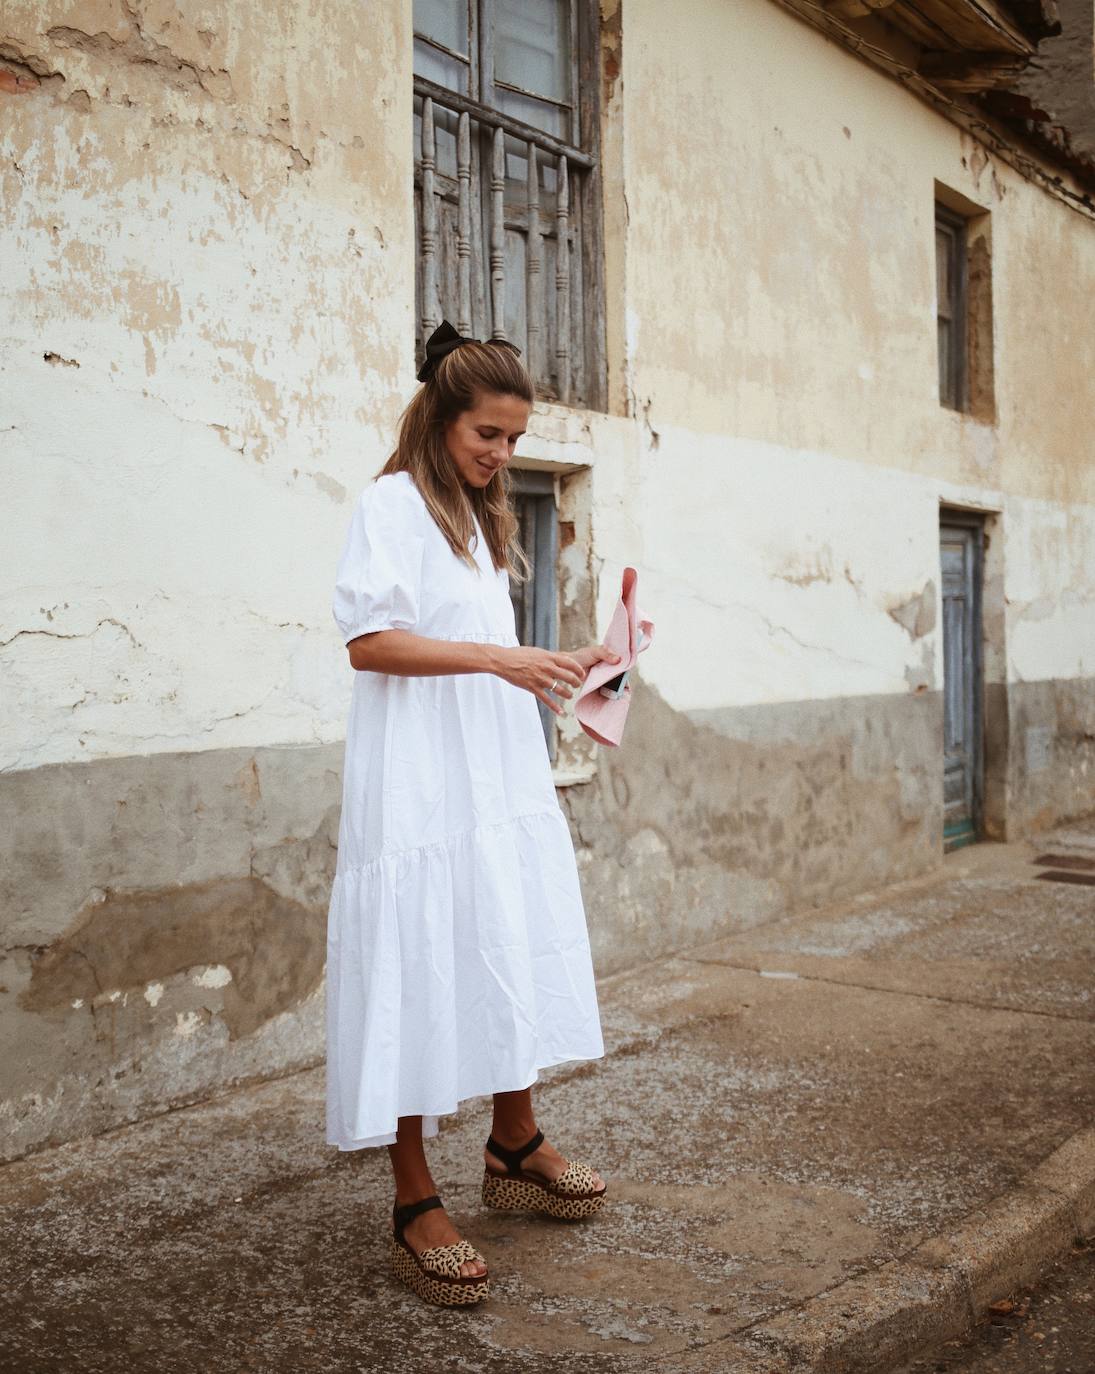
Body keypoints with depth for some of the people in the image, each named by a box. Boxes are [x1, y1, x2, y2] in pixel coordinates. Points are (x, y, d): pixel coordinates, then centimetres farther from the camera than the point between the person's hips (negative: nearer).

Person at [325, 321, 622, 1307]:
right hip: (420, 782, -8)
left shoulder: (480, 518, 21)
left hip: (500, 777, 9)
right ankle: (415, 1205, 2)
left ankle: (514, 1148, 29)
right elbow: (369, 640, -15)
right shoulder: (393, 504, -4)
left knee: (511, 956, 12)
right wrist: (498, 657, -20)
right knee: (420, 971, -6)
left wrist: (559, 667, 13)